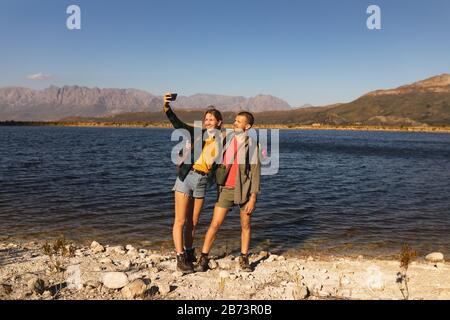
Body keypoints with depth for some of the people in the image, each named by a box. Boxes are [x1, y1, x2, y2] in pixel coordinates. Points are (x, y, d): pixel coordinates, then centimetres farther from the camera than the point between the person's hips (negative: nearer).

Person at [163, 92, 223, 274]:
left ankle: (189, 253, 30)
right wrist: (167, 108, -25)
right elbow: (177, 124, -12)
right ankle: (180, 259, 4)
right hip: (186, 177, -3)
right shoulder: (196, 133, 1)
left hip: (202, 182, 3)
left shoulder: (221, 142, 8)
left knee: (193, 222, 13)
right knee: (180, 221, -3)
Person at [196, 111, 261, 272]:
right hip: (226, 189, 3)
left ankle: (244, 259, 24)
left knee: (245, 225, 9)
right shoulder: (227, 140, 7)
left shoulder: (252, 145, -7)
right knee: (215, 224, -1)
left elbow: (255, 172, -9)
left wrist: (253, 198, -14)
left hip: (244, 189, -3)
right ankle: (203, 258, 9)